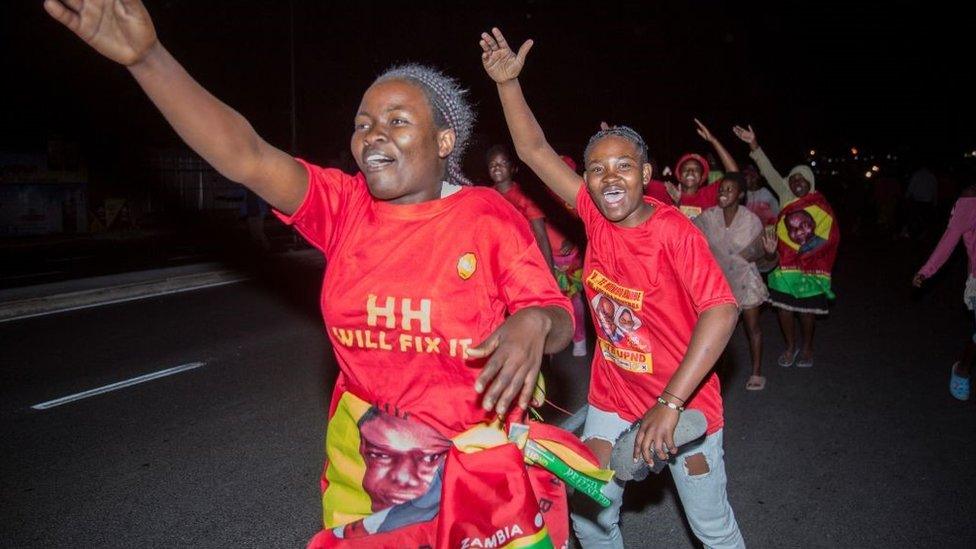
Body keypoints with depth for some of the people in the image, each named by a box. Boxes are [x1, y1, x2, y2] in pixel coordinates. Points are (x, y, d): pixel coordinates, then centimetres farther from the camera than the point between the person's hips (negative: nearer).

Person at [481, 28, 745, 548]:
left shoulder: (673, 231, -22)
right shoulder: (595, 216, -8)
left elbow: (722, 310, -30)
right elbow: (534, 151, -4)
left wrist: (670, 404, -34)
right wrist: (508, 82, -12)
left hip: (683, 401, -4)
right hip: (612, 398, 5)